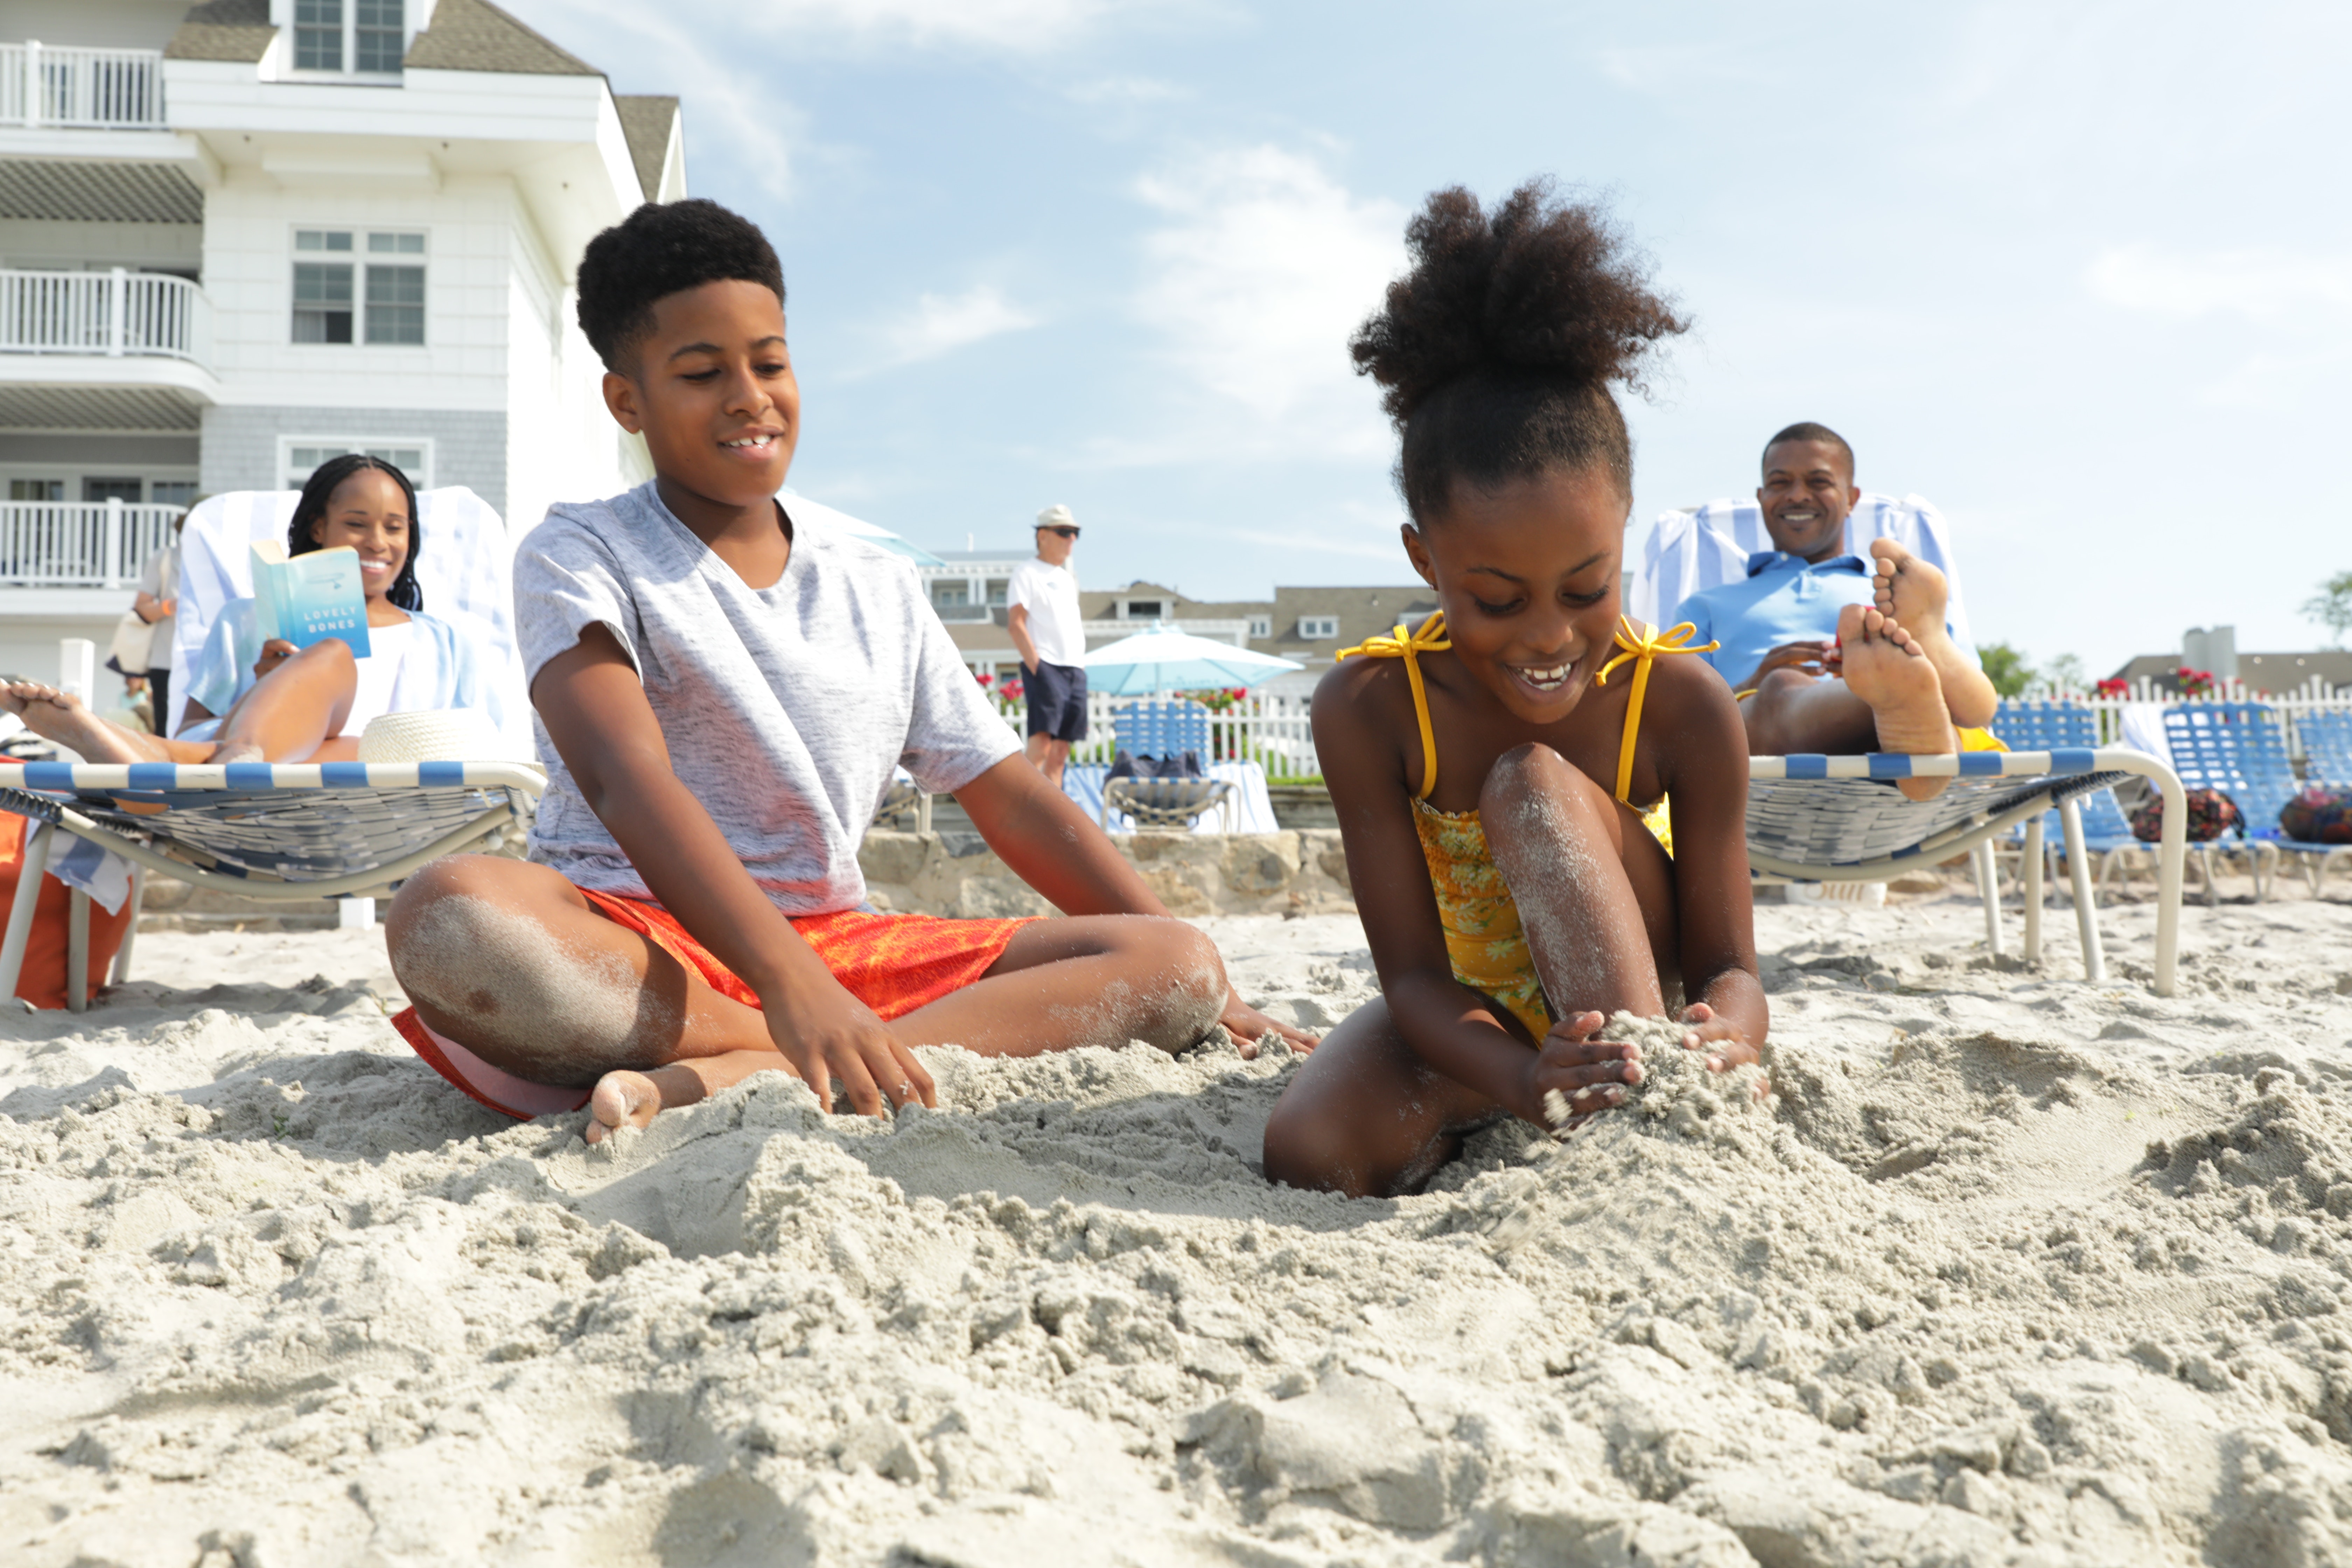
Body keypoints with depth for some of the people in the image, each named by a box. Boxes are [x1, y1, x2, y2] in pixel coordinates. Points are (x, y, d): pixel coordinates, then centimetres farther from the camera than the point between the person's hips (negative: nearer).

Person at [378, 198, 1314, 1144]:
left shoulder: (883, 594, 16)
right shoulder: (580, 557, 2)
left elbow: (1018, 805, 15)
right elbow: (626, 779, -17)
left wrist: (1202, 994, 6)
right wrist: (789, 988, -34)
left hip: (841, 948, 5)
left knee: (1180, 966, -14)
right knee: (451, 916, -38)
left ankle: (729, 1080, -33)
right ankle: (993, 1042, -31)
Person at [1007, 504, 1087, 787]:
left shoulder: (1068, 578, 24)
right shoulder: (1027, 572, 1)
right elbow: (1016, 623, -9)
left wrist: (1081, 667, 15)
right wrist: (1036, 666, -19)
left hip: (1075, 668, 8)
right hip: (1045, 667, -8)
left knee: (1062, 746, 4)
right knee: (1042, 737, -19)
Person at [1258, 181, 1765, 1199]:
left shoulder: (1683, 707, -21)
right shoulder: (1368, 710, -22)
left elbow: (1728, 965, -16)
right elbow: (1413, 972, -21)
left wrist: (1726, 1033, -43)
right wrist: (1524, 1081, -43)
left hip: (1621, 1002, 1)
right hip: (1470, 1018, 0)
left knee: (1533, 783, -28)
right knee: (1312, 1153, -30)